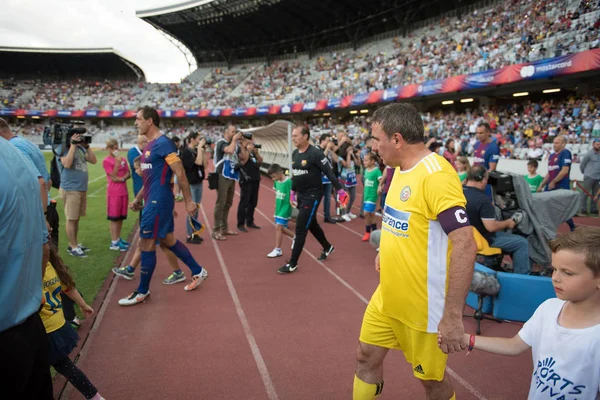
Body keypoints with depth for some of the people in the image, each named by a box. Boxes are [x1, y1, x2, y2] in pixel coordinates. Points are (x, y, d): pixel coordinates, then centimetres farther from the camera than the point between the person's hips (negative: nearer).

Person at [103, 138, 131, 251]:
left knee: (121, 216, 12)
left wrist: (122, 178, -11)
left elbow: (128, 174, 8)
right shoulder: (106, 161, -6)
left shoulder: (123, 159, 11)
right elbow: (113, 176, -13)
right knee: (114, 218, -2)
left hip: (124, 191, 6)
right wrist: (117, 162, -16)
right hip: (113, 192, -6)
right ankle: (114, 242, 3)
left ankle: (118, 238, 24)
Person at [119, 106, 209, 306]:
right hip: (153, 200, 10)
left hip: (158, 201, -10)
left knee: (146, 244, -3)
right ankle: (198, 271, 28)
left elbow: (180, 173, -18)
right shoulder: (150, 145, 15)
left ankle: (142, 291, 11)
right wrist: (138, 198, 22)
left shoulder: (163, 143, -15)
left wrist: (188, 200, -18)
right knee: (168, 239, 16)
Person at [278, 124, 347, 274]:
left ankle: (292, 264, 3)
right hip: (301, 195, 8)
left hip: (312, 196, -8)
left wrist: (340, 191, -18)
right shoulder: (295, 154, 5)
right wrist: (292, 192, 21)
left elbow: (329, 173, -18)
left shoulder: (315, 153, -18)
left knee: (300, 229, -6)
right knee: (312, 224, 22)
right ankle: (328, 247, 45)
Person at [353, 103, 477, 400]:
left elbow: (465, 245, -29)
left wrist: (453, 315, -30)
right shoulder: (401, 169, 4)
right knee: (366, 358, 17)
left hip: (422, 304, -8)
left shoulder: (436, 175, -24)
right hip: (387, 296, 8)